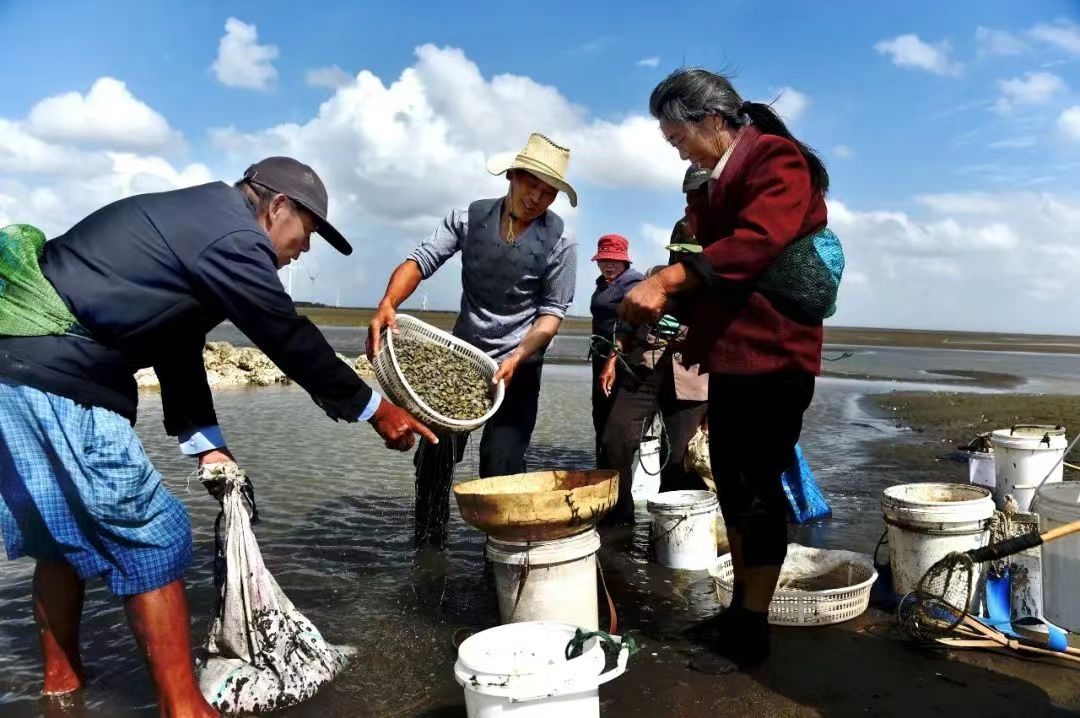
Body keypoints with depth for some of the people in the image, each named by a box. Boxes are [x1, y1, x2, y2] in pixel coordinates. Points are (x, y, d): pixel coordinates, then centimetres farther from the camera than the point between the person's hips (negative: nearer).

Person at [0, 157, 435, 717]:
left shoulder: (192, 221, 19)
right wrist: (374, 410, 1)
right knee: (151, 536, -3)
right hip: (56, 376, -11)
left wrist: (206, 444, 18)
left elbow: (178, 348, 20)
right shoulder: (232, 237, -12)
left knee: (64, 532, 21)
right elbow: (290, 340, -9)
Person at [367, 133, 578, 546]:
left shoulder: (559, 244, -12)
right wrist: (387, 304, -34)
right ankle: (427, 549, 21)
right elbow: (421, 260, -15)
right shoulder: (469, 218, -7)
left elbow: (552, 312, -9)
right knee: (434, 456, 5)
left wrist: (516, 358, -25)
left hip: (518, 365, -3)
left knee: (501, 467, -7)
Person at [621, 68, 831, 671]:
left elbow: (756, 244, -27)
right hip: (730, 355, 9)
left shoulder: (778, 161, -11)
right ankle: (741, 608, 29)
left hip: (773, 356, -9)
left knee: (759, 488, -2)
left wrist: (666, 281, -34)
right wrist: (691, 328, 6)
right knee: (733, 484, 15)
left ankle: (753, 630, 11)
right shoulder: (717, 179, 17)